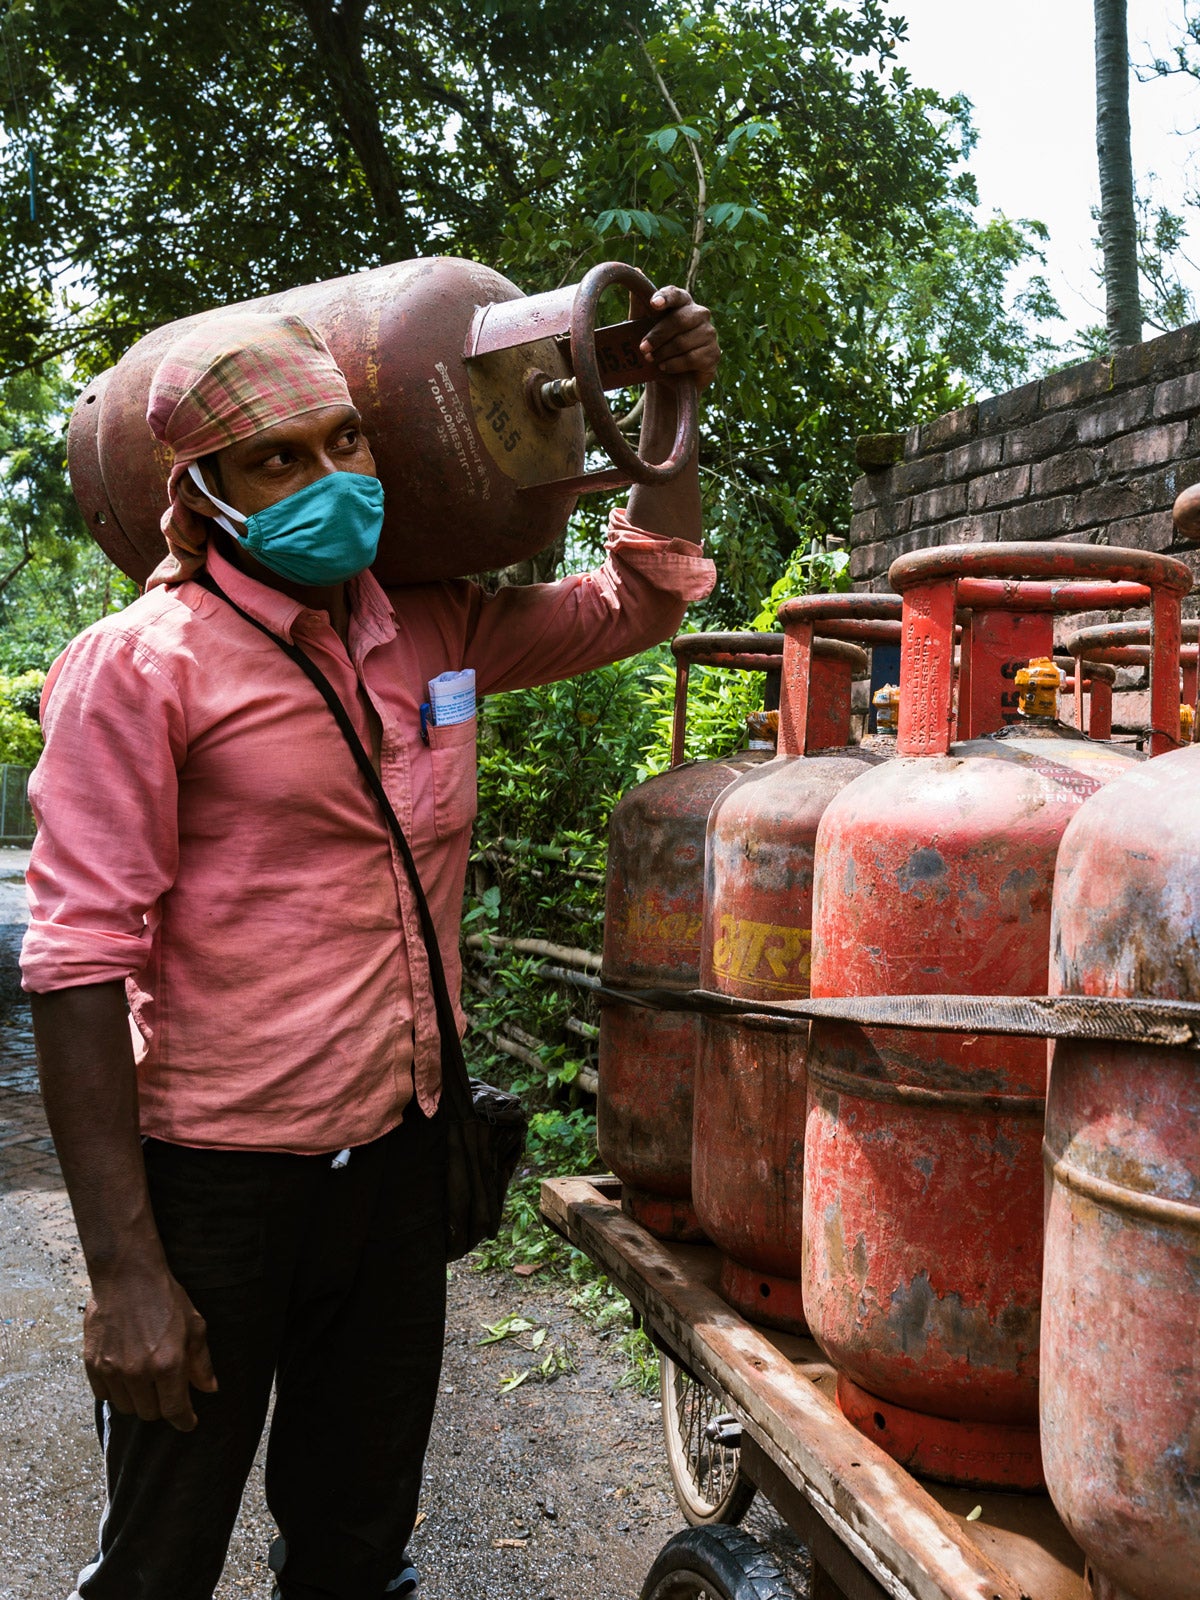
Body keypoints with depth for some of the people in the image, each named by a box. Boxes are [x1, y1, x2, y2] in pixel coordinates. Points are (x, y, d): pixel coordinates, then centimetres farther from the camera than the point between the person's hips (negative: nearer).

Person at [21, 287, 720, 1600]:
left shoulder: (431, 632, 5)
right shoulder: (141, 663, -12)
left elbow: (638, 601, 17)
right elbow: (81, 963, -16)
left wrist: (668, 402, 6)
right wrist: (124, 1269, -18)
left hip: (398, 1156, 5)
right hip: (218, 1180, -5)